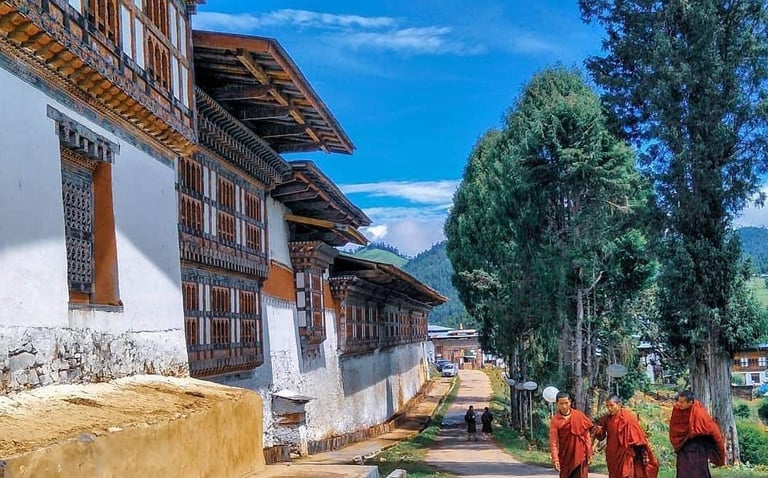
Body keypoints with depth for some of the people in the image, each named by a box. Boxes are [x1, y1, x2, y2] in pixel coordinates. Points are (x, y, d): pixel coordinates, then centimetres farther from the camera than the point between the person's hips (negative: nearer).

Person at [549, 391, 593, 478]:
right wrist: (555, 459, -17)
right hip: (565, 458, 0)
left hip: (581, 456, 0)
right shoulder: (555, 420, -6)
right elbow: (553, 441, -9)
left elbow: (587, 435, 3)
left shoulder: (579, 416, -1)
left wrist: (589, 453, 1)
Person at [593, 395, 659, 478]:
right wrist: (598, 431, -19)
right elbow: (601, 436, 5)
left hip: (626, 455, -5)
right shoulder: (606, 419, 1)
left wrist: (644, 455, -12)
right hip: (613, 457, 5)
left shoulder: (628, 417, -11)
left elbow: (638, 436, -10)